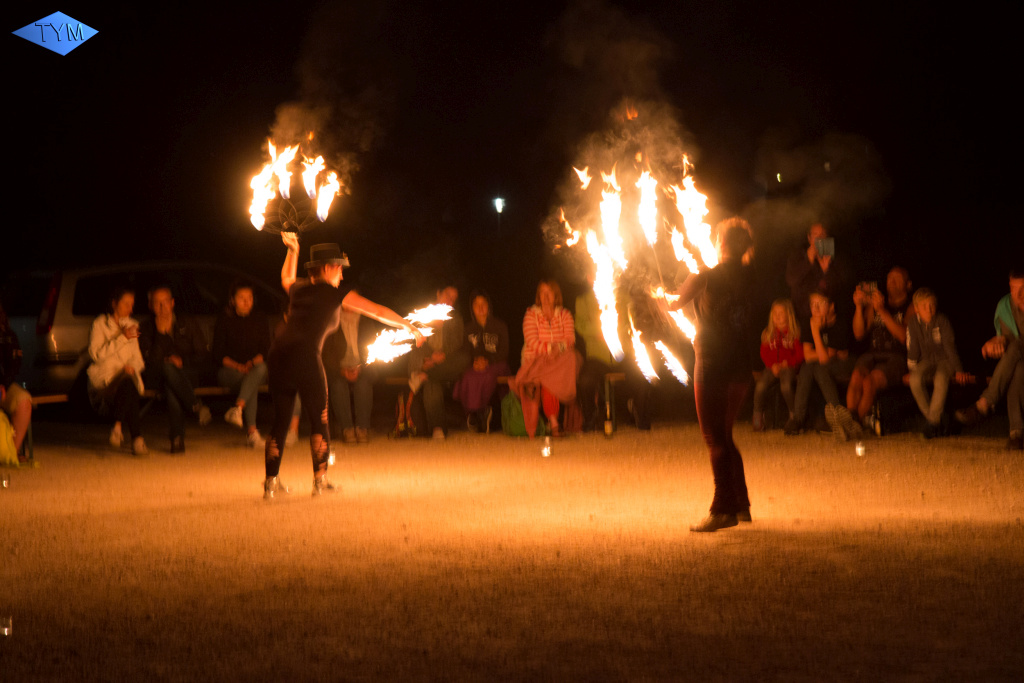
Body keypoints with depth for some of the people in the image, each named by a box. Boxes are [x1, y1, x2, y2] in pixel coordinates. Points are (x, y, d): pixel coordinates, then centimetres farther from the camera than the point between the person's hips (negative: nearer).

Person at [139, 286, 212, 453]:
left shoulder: (188, 324, 11)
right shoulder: (147, 329, 5)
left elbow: (201, 355, 9)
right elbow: (151, 360, -8)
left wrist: (181, 361, -10)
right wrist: (161, 333, -12)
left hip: (187, 375, 1)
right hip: (158, 376, -1)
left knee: (171, 388, -37)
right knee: (167, 367, -39)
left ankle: (177, 439, -38)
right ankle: (197, 407, -41)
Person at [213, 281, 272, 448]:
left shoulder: (260, 319, 11)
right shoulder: (224, 320, 4)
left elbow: (266, 350, 5)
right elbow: (218, 354, -1)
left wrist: (253, 363, -16)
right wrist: (237, 367, -17)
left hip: (255, 367, 2)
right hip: (229, 370, -2)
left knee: (261, 368, -36)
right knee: (252, 385, -36)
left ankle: (237, 408, -52)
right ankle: (251, 431, -47)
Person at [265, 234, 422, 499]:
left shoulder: (298, 289, 21)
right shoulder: (335, 294, 8)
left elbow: (286, 279, 50)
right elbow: (378, 311, 14)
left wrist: (292, 250, 56)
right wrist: (409, 326, 24)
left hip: (278, 354, 5)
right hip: (305, 357, -5)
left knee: (280, 420, 10)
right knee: (318, 420, 5)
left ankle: (271, 481, 7)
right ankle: (320, 480, 3)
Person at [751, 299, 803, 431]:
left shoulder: (795, 332, 0)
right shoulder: (768, 333, 12)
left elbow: (800, 355, -2)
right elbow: (764, 353, 11)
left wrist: (787, 363, -13)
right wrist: (772, 365, -7)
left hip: (789, 367, -3)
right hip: (773, 367, 3)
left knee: (786, 386, -33)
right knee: (760, 386, -25)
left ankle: (794, 414, -10)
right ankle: (758, 417, -9)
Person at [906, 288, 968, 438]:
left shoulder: (942, 321, -11)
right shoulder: (913, 322, -5)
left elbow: (949, 346, -11)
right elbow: (912, 347, 2)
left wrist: (958, 370, -17)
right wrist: (912, 368, -4)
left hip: (944, 360, -2)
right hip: (926, 361, 2)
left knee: (941, 379, -36)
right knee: (915, 379, -31)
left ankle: (933, 420, -25)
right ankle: (939, 420, -19)